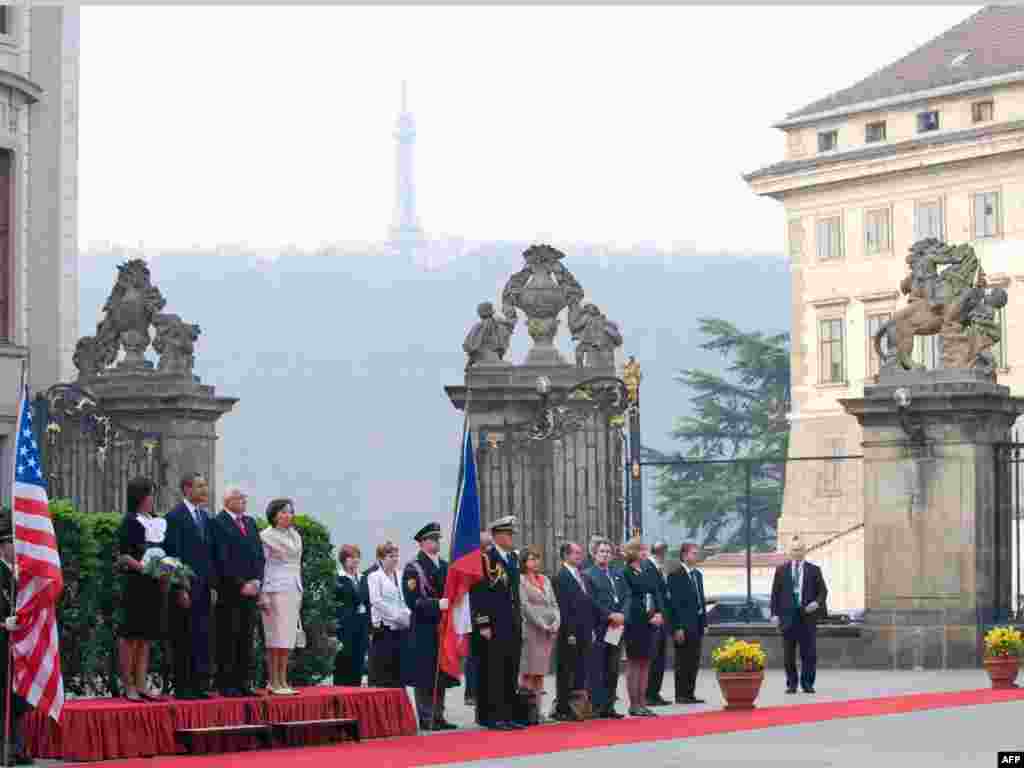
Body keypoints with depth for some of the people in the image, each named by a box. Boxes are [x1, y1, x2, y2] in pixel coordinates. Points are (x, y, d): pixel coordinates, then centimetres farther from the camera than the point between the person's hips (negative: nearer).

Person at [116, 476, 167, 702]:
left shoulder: (157, 522, 15)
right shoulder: (130, 522, -6)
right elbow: (124, 556, -11)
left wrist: (167, 577, 7)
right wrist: (145, 568, -22)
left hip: (155, 585, 7)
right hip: (135, 584, -7)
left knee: (146, 637, 7)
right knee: (130, 635, -3)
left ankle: (142, 684, 10)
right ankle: (128, 685, 0)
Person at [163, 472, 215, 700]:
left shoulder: (204, 516, 15)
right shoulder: (175, 516, -8)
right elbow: (173, 553, -11)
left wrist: (212, 586, 13)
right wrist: (180, 589, -15)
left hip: (203, 587, 7)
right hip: (184, 586, -7)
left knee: (202, 637, 6)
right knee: (183, 638, -3)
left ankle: (199, 685, 10)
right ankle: (182, 687, 1)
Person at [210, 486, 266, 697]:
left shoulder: (250, 522, 18)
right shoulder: (218, 523, -5)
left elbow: (259, 555, 15)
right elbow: (222, 559, -11)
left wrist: (257, 581, 0)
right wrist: (240, 585, -13)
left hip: (251, 589, 7)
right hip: (229, 591, -7)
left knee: (246, 639, 7)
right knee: (228, 638, -4)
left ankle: (242, 683, 10)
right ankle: (226, 685, -2)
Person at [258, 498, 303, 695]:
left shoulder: (295, 536, 16)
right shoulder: (266, 536, -4)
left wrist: (300, 592, 17)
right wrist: (263, 596, -13)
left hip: (293, 591, 7)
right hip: (274, 590, -7)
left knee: (288, 639, 5)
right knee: (276, 637, -7)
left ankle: (283, 681, 8)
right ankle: (273, 681, -5)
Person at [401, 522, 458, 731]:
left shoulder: (444, 566, 15)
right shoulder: (413, 568, -8)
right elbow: (413, 601, -16)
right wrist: (437, 604, -24)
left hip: (443, 628, 7)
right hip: (423, 630, -7)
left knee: (441, 676, 10)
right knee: (424, 677, -4)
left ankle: (438, 716, 16)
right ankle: (426, 719, 0)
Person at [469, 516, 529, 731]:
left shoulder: (513, 558, 15)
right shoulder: (485, 559, -10)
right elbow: (477, 593, -13)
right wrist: (483, 624, -16)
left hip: (513, 626, 8)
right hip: (493, 627, -8)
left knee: (511, 673, 10)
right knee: (492, 672, -5)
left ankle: (510, 715, 14)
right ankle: (492, 716, -2)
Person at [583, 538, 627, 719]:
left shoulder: (618, 576, 19)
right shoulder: (588, 575, -1)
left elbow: (625, 598, 12)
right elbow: (592, 602, -10)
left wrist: (621, 615, -6)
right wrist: (610, 615, -15)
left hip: (617, 627, 6)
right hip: (598, 628, -6)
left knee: (613, 670, 7)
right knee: (596, 670, -5)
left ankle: (609, 706, 11)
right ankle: (597, 706, -5)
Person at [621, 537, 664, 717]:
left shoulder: (650, 571, 13)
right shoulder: (626, 573, -6)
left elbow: (657, 594, 10)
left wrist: (659, 614, -7)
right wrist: (650, 617, -10)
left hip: (651, 622, 6)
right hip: (635, 622, -6)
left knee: (645, 663, 8)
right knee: (634, 663, -2)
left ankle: (642, 703, 11)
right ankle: (634, 704, 0)